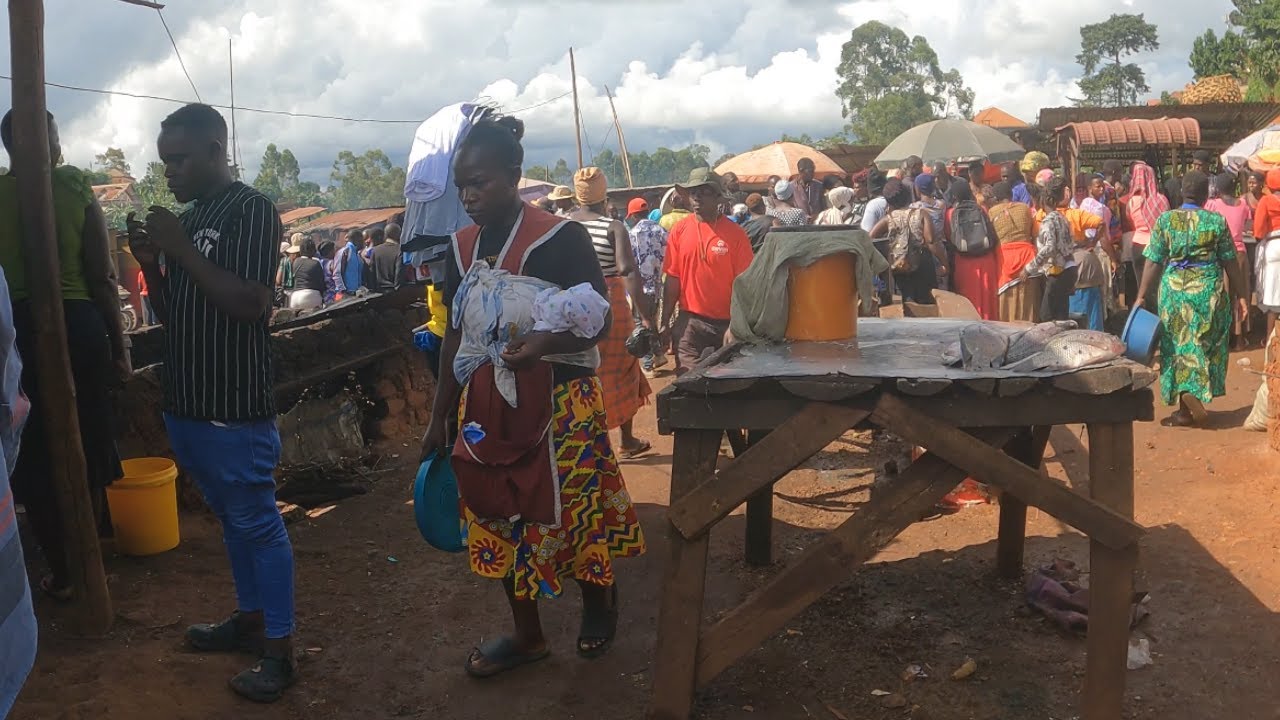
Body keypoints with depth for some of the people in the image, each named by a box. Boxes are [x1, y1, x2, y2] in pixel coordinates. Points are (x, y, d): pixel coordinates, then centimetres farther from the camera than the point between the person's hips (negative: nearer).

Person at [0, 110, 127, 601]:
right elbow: (103, 279, -6)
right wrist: (119, 347, 2)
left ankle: (61, 573, 18)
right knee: (88, 449, 16)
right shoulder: (77, 193, -5)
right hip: (78, 326, 0)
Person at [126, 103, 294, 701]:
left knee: (257, 523, 0)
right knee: (230, 517, 19)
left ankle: (278, 651, 10)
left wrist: (182, 250, -17)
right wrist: (150, 263, 0)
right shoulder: (186, 218, 13)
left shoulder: (252, 210, -11)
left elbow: (251, 304, -21)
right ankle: (249, 617, 33)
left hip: (235, 408, -8)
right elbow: (170, 313, 17)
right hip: (186, 401, 8)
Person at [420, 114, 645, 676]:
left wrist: (546, 342, -33)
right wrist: (440, 418, 13)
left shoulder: (560, 238, -13)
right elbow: (455, 336, 12)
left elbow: (598, 324, -13)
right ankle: (527, 634, 28)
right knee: (502, 519, 11)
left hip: (558, 404, -6)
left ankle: (599, 601, 34)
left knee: (572, 510, 3)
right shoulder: (462, 248, 5)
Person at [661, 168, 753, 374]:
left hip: (726, 323, -1)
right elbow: (673, 279, 4)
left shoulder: (735, 234, -5)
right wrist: (665, 322, 0)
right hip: (689, 322, 1)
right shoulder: (679, 232, 2)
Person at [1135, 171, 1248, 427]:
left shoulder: (1165, 220, -2)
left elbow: (1154, 261, -3)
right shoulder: (1217, 221, -3)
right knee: (1205, 343, 13)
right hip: (1208, 289, -1)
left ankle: (1186, 408, 8)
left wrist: (1141, 295, 2)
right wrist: (1240, 294, 10)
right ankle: (1194, 395, -1)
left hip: (1174, 288, 1)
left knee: (1178, 343, 8)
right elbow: (1230, 262, 1)